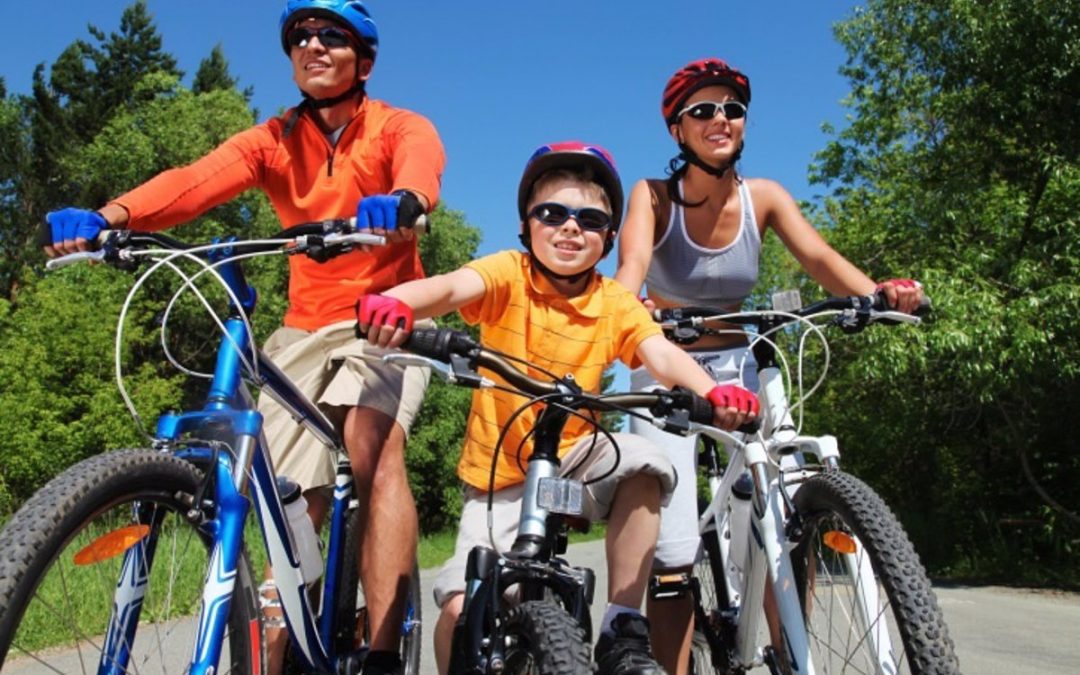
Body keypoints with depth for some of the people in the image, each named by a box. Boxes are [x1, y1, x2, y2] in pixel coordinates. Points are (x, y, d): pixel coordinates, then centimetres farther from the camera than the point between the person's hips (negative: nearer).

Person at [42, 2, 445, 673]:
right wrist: (109, 215, -33)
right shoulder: (273, 141, 6)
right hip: (306, 328, 4)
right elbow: (197, 180, -13)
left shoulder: (401, 128, -2)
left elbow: (421, 168, -26)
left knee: (374, 444, -31)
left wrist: (400, 202, -51)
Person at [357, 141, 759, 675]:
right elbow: (451, 286, -31)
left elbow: (662, 355, -19)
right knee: (461, 608, -14)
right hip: (499, 473, -1)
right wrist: (396, 302, -53)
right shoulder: (509, 275, -11)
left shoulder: (616, 304, -3)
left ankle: (623, 631, -15)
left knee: (640, 462, -29)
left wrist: (712, 392, -41)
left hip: (572, 457, 2)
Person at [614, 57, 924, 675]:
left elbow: (820, 258, -15)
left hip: (737, 367, 3)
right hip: (666, 371, -2)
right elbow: (632, 266, -26)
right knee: (673, 553, -13)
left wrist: (879, 292, -36)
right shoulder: (654, 197, -9)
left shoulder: (764, 197, -2)